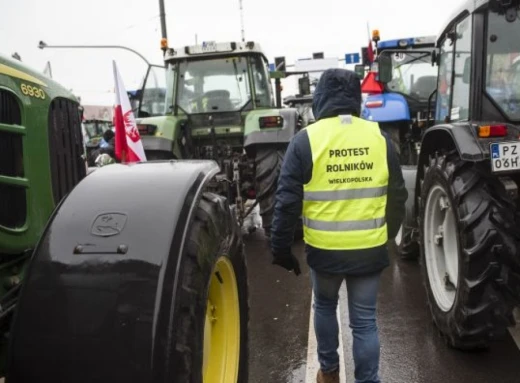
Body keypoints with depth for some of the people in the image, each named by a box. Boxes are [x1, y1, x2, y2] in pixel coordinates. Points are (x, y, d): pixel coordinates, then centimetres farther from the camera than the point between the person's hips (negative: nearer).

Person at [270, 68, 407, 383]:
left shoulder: (306, 140, -10)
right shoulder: (379, 137, -1)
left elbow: (288, 201, -10)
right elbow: (397, 196, 7)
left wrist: (281, 248, 0)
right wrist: (388, 234, 22)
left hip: (325, 248, -1)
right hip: (370, 249, 1)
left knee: (325, 306, 24)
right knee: (365, 320, 12)